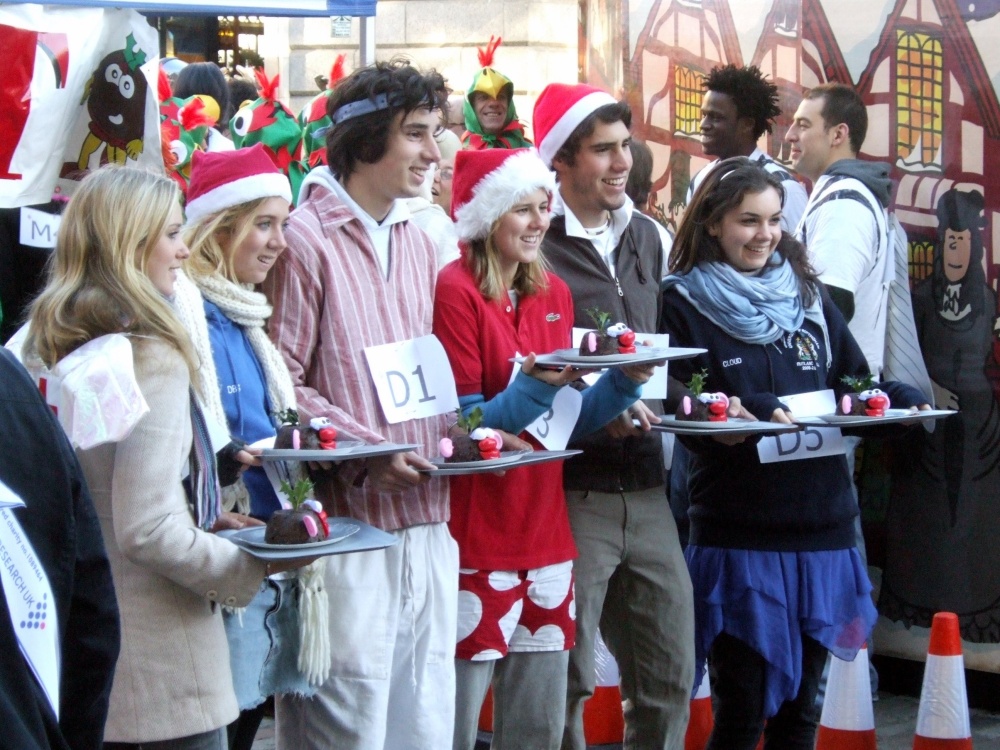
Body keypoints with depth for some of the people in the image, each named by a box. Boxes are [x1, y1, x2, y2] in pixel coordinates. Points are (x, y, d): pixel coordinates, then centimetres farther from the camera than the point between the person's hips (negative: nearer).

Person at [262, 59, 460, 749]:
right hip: (348, 519, -7)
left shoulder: (418, 246, 15)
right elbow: (280, 383, -11)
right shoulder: (306, 239, -9)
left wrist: (460, 432, 5)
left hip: (426, 519, 7)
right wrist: (367, 452, -17)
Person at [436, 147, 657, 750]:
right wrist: (533, 387, -25)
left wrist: (623, 383, -3)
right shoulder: (454, 292, -10)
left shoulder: (554, 294, 11)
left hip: (545, 532, 7)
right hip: (474, 538, -7)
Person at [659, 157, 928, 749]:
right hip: (739, 537, -5)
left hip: (822, 528, 5)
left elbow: (854, 383, 15)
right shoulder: (685, 304, -2)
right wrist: (753, 411, -26)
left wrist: (899, 400, -6)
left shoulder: (807, 294, 13)